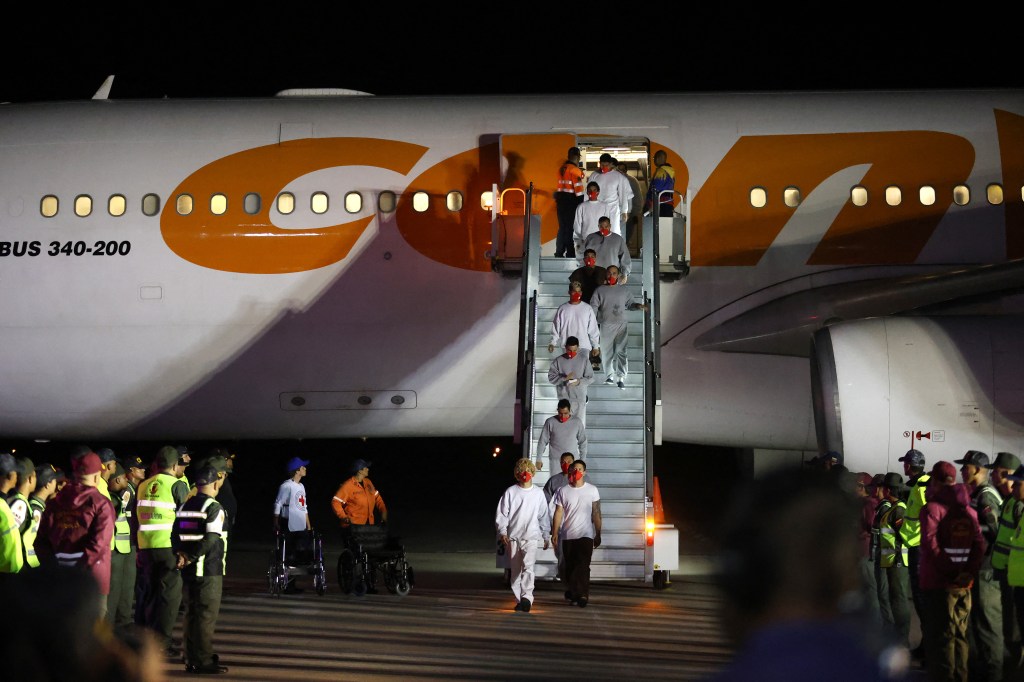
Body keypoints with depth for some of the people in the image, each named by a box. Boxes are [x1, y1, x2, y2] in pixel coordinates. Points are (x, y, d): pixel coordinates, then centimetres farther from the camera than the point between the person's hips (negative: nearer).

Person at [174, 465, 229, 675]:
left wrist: (181, 554, -4)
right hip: (210, 570, -8)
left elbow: (175, 534, 8)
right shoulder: (214, 508, -12)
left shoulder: (185, 506, 13)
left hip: (189, 570, 8)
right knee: (207, 615, -3)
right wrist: (192, 558, -14)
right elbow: (211, 539, -21)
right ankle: (204, 661, -2)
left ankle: (191, 659, 17)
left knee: (191, 613, 13)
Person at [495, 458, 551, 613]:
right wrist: (502, 532, -9)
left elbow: (543, 516, 15)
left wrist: (545, 536, 15)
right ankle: (519, 600, 14)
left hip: (531, 537, -1)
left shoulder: (538, 493, 8)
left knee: (528, 566, -20)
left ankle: (527, 597, -29)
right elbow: (502, 514, 3)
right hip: (513, 537, 1)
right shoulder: (511, 492, 4)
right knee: (515, 570, 5)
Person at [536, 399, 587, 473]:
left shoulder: (577, 422, 0)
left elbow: (583, 442, 8)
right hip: (555, 460, -1)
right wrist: (539, 459, 2)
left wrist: (582, 460, 6)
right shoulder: (550, 422, -3)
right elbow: (542, 441, 3)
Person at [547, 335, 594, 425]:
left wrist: (579, 381, -23)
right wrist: (564, 378, -22)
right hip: (564, 398, 0)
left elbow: (591, 378, -5)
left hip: (579, 398, 0)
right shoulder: (558, 360, -6)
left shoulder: (584, 359, -7)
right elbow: (551, 377, -5)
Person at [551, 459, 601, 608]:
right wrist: (555, 533, -5)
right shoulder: (563, 491, 4)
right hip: (567, 535, 2)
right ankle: (573, 593, 19)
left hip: (586, 535, -2)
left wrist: (598, 534, 3)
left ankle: (583, 595, -22)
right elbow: (558, 513, 2)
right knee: (570, 567, 7)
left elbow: (596, 513, 5)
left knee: (583, 566, -15)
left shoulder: (592, 490, 4)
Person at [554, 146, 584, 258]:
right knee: (571, 227, -3)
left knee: (562, 226, 11)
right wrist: (581, 202, -10)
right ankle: (570, 253, -2)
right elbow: (578, 188, -15)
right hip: (571, 199, -7)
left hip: (561, 198, 7)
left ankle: (559, 252, 11)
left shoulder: (562, 168, 11)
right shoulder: (575, 170, -12)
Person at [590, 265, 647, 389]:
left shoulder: (624, 290, 10)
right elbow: (594, 306, 5)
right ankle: (610, 375, 18)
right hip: (606, 325, 1)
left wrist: (639, 306, -7)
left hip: (621, 324, -1)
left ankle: (621, 378, -12)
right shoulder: (600, 290, 7)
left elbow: (631, 303, 15)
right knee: (607, 351, 4)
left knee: (621, 351, -11)